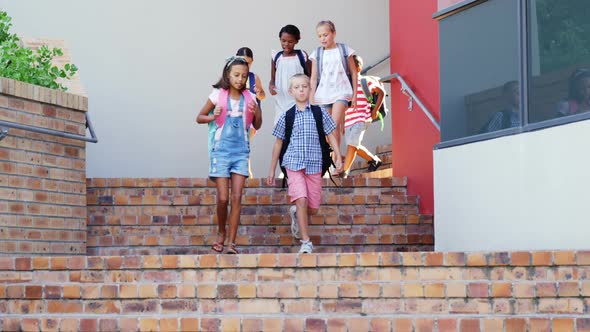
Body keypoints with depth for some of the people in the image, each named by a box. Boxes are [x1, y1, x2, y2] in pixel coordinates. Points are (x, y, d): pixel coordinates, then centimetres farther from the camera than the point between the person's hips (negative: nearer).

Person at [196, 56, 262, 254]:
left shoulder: (249, 98, 5)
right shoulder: (218, 95, -2)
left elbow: (257, 126, 13)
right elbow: (199, 117, 5)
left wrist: (256, 114, -8)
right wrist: (213, 117, -15)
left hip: (241, 152, 2)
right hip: (221, 151, -2)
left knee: (237, 197, -4)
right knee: (223, 197, -3)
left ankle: (232, 243, 0)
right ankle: (221, 234, 22)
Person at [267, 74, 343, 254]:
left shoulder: (319, 113, 5)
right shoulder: (286, 116, 5)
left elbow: (331, 136, 8)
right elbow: (278, 143, 12)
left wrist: (338, 158, -3)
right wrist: (272, 170, 13)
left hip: (314, 165, 2)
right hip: (294, 163, -1)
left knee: (313, 208, 5)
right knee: (301, 200, -17)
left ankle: (296, 213, 40)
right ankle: (306, 242, -9)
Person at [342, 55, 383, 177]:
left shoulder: (365, 82, -2)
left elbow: (381, 93, 8)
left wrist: (375, 110, 2)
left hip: (361, 119, -6)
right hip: (347, 120, 6)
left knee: (352, 145, -14)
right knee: (355, 146, 12)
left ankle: (344, 171, -12)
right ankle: (374, 160, 34)